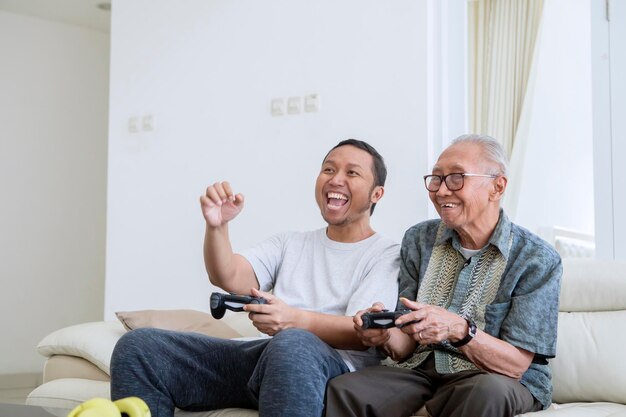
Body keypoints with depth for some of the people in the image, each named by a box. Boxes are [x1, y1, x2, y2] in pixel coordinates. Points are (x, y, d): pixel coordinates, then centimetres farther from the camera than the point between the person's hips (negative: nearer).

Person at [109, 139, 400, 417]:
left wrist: (295, 319, -25)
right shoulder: (289, 244, 24)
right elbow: (229, 279, 8)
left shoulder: (387, 255, 8)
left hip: (330, 368, -5)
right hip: (263, 354, 5)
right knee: (137, 345, -11)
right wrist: (217, 225, -12)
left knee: (292, 344, -42)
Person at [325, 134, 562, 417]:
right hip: (420, 370, 3)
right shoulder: (418, 240, 6)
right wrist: (387, 335, -19)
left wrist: (459, 330, -30)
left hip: (502, 380, -2)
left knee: (486, 392, -38)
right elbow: (406, 348, 5)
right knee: (341, 391, -24)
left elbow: (516, 364, -12)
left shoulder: (539, 260, -6)